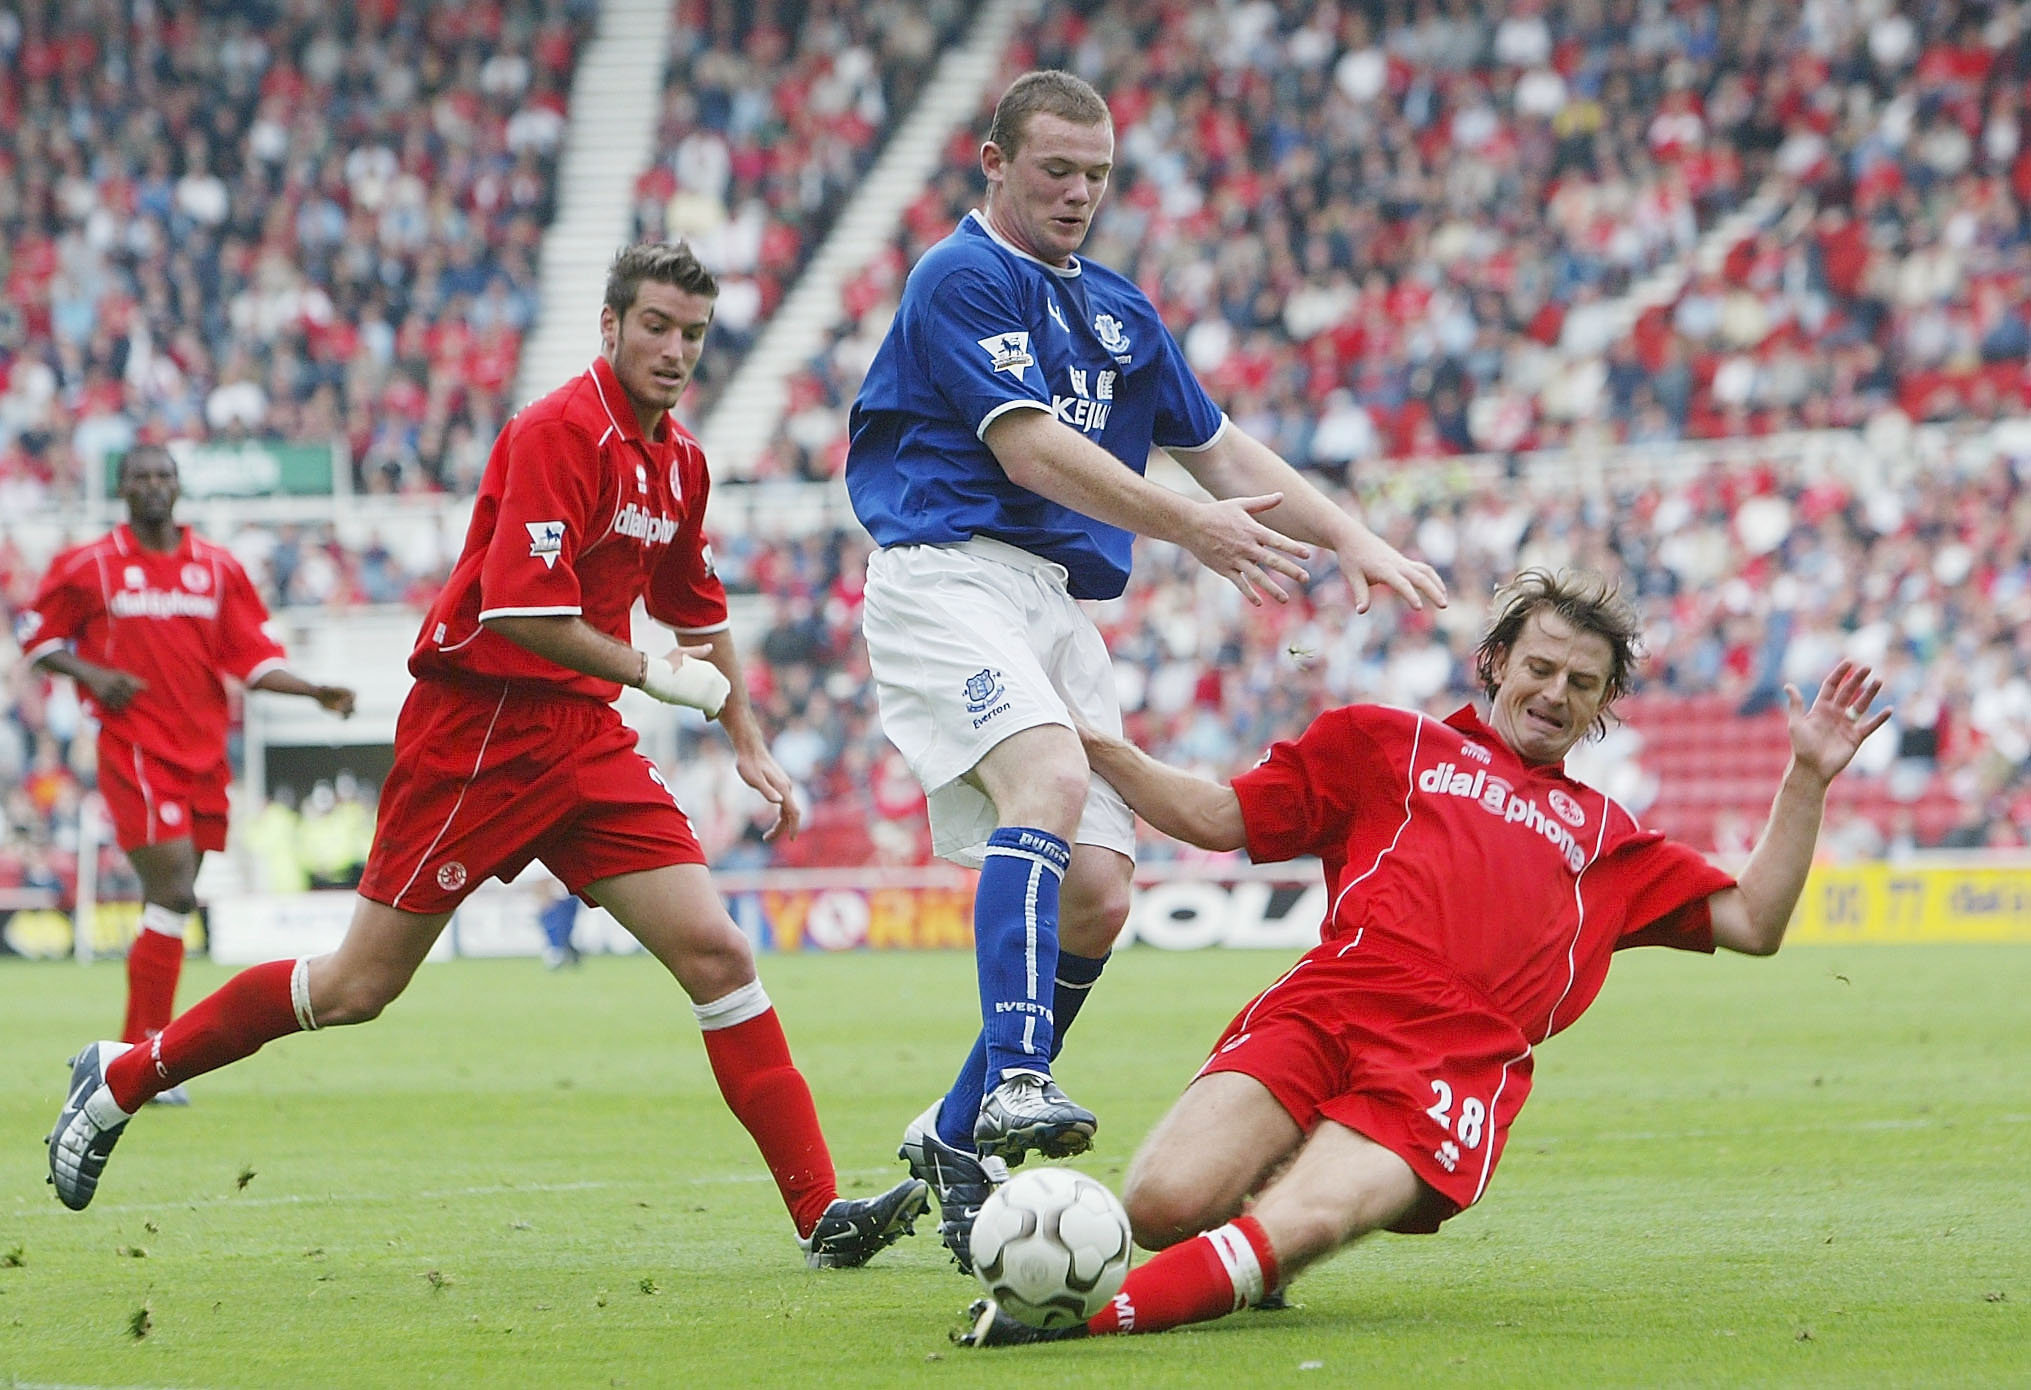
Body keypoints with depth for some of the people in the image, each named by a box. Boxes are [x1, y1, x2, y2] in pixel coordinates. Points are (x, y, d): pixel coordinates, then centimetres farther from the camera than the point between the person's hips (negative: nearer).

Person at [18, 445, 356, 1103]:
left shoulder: (219, 568, 10)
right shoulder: (88, 565, 0)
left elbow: (253, 658, 10)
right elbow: (36, 635, 8)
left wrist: (317, 692, -5)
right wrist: (92, 674, -9)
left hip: (205, 751, 5)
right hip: (135, 748, -5)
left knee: (170, 900, 9)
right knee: (174, 893, -16)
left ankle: (135, 1054, 19)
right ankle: (147, 1055, -10)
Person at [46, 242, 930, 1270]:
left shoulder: (679, 460, 11)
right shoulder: (558, 433, -16)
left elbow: (698, 610, 27)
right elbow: (522, 608, -24)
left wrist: (748, 742, 22)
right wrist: (653, 675, -14)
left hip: (586, 740, 7)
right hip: (476, 726, -7)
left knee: (716, 954, -7)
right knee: (359, 985, -1)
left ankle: (821, 1210, -10)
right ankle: (124, 1076, 17)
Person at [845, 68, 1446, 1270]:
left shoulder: (1118, 310, 21)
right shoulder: (961, 280, -5)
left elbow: (1223, 447, 26)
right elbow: (1030, 451, -16)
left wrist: (1353, 540, 15)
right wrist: (1189, 526, -23)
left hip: (1064, 605, 8)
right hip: (949, 574, -8)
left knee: (1099, 892, -3)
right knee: (1050, 781, -33)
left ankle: (958, 1138, 10)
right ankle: (1016, 1082, -44)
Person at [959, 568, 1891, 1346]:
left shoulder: (1604, 836, 34)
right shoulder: (1386, 744, 28)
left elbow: (1752, 924, 29)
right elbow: (1215, 816, 24)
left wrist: (1807, 781, 20)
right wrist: (1088, 741, 13)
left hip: (1455, 1070, 0)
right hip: (1324, 1010, 0)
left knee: (1296, 1224, -33)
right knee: (1165, 1202, -26)